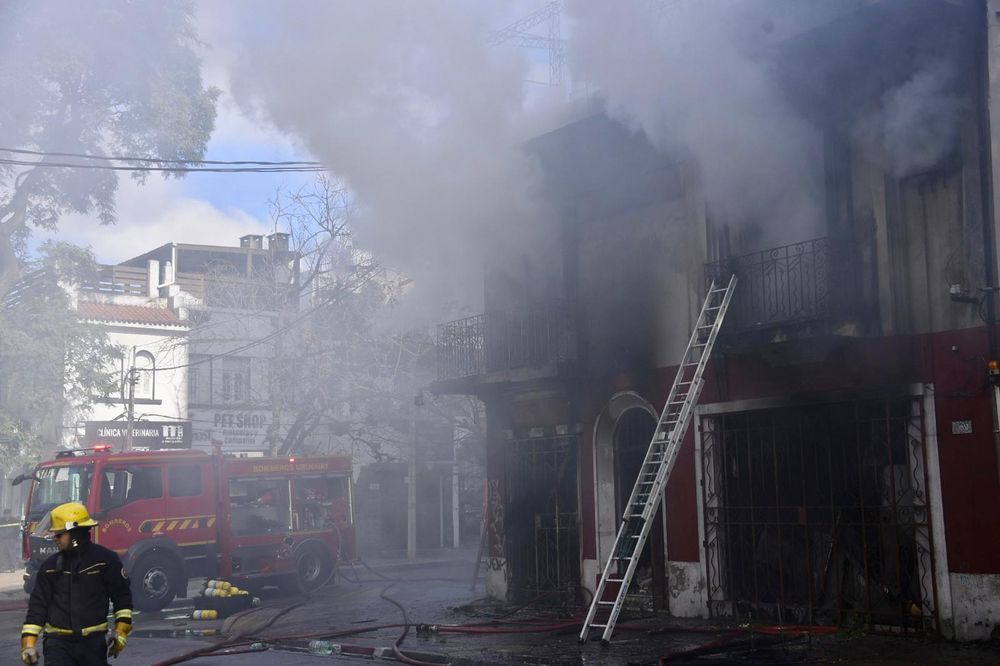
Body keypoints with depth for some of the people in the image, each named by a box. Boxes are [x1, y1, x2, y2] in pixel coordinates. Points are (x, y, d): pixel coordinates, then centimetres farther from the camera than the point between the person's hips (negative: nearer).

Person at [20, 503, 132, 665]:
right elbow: (38, 605, 6)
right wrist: (29, 643, -1)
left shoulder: (105, 559, -3)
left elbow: (122, 596, 2)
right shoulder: (50, 566, 5)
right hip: (58, 642, 1)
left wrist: (121, 631, -4)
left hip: (93, 641, -1)